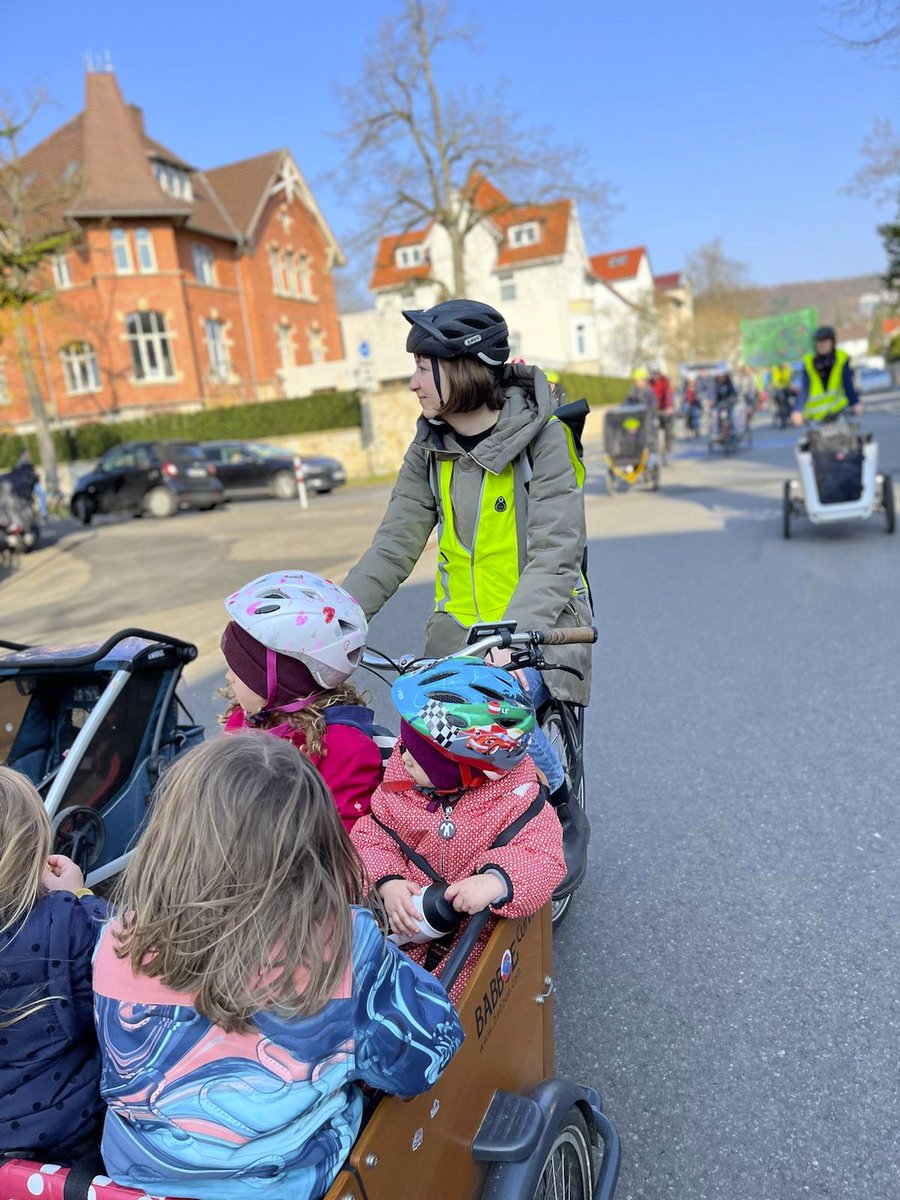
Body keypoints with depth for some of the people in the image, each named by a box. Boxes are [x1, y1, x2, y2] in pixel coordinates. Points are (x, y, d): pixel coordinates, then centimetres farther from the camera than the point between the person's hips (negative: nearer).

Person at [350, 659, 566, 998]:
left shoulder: (514, 799, -19)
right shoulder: (400, 778, -7)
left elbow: (544, 858, -25)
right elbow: (372, 834, -4)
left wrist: (495, 880, -44)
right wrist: (387, 882, -23)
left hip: (473, 931, -3)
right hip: (406, 917, 4)